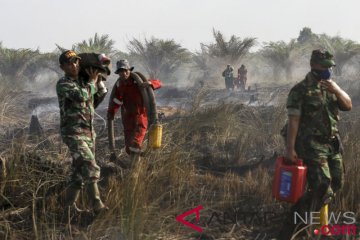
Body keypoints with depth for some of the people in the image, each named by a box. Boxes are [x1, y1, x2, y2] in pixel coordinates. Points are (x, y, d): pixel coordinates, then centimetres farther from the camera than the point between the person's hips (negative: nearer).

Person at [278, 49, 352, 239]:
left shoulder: (331, 86, 12)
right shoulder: (300, 90, -11)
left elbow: (348, 106, 5)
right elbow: (293, 121, -15)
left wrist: (337, 90, -13)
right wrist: (290, 148, -19)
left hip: (333, 144, 8)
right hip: (312, 145, -8)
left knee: (336, 184, 13)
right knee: (322, 189, -14)